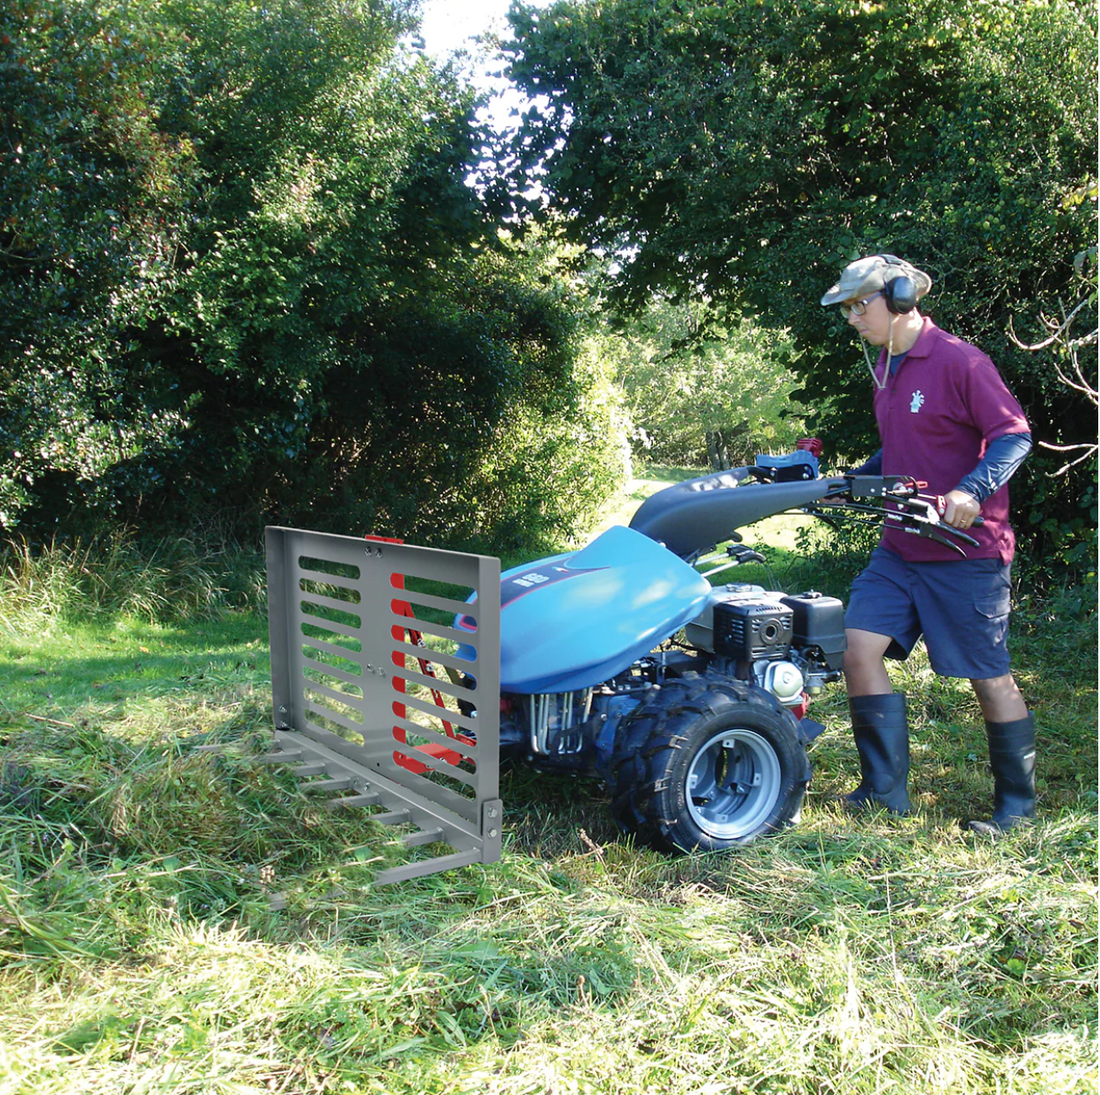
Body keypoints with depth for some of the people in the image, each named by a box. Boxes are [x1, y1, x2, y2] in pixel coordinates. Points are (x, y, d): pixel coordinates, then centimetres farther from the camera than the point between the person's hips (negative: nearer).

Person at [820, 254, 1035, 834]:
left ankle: (1017, 802, 22)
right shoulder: (884, 369, 14)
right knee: (859, 645, -4)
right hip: (900, 548, 8)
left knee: (989, 677, 3)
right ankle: (886, 789, 6)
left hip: (965, 551, -8)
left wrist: (971, 490, -30)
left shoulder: (958, 360, -12)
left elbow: (1015, 434, -15)